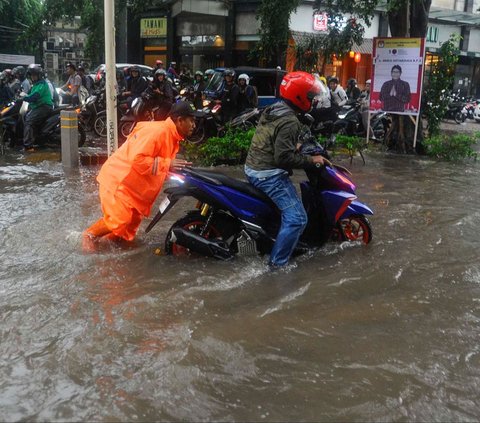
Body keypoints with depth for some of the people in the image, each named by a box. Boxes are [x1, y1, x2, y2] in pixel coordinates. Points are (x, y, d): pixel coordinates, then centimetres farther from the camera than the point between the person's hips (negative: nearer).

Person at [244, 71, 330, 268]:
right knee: (296, 218, -12)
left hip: (254, 169, 11)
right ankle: (277, 263, -9)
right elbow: (284, 157, -26)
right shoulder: (289, 122, -20)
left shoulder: (271, 110, 10)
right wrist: (311, 160, -17)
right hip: (270, 175, -11)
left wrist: (296, 147, 19)